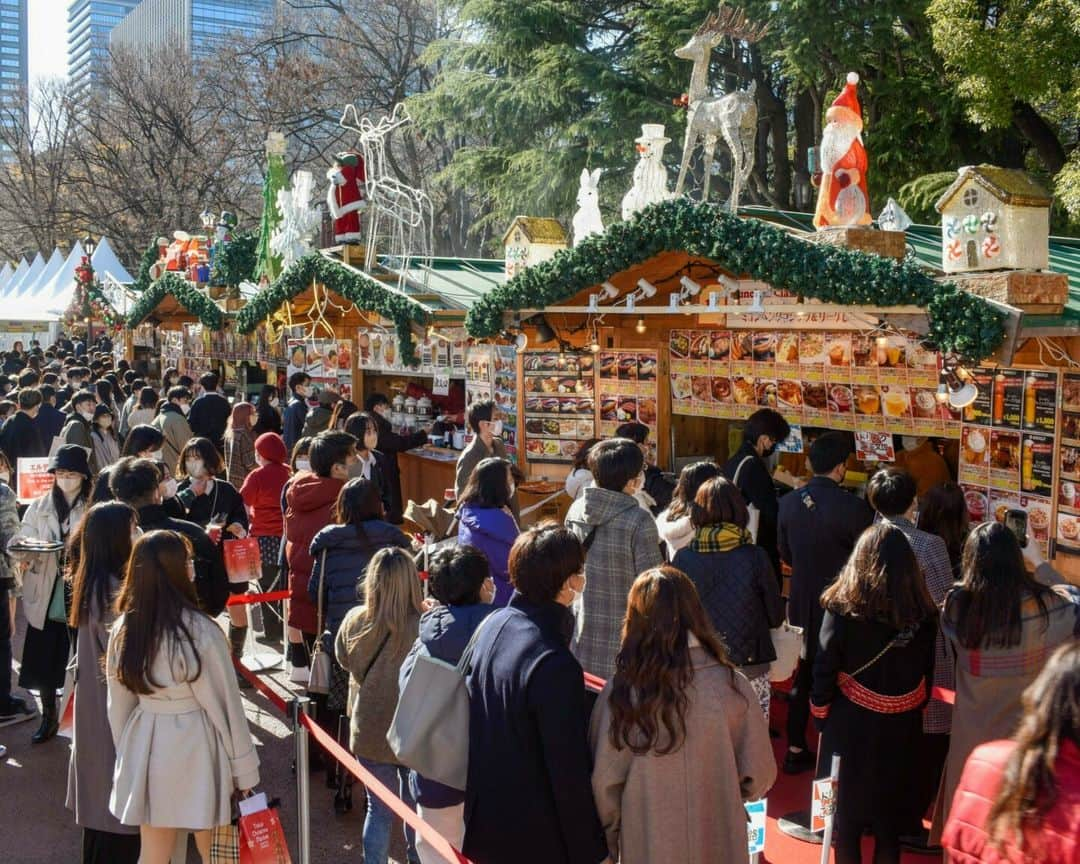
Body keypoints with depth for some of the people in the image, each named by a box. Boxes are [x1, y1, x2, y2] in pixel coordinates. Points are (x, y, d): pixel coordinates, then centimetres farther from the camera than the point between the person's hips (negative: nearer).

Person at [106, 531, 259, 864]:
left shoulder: (123, 629, -5)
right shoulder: (200, 632, -20)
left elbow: (118, 705, 6)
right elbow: (225, 705, -13)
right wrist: (244, 769, -2)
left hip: (145, 747, 5)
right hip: (196, 749, -5)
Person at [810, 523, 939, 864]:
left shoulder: (843, 608, -15)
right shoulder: (923, 614, -7)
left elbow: (824, 671, -12)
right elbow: (927, 676, 2)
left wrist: (821, 719, 2)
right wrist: (911, 713, 15)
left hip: (850, 727, -2)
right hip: (900, 730, 3)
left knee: (847, 815, 12)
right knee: (890, 822, 16)